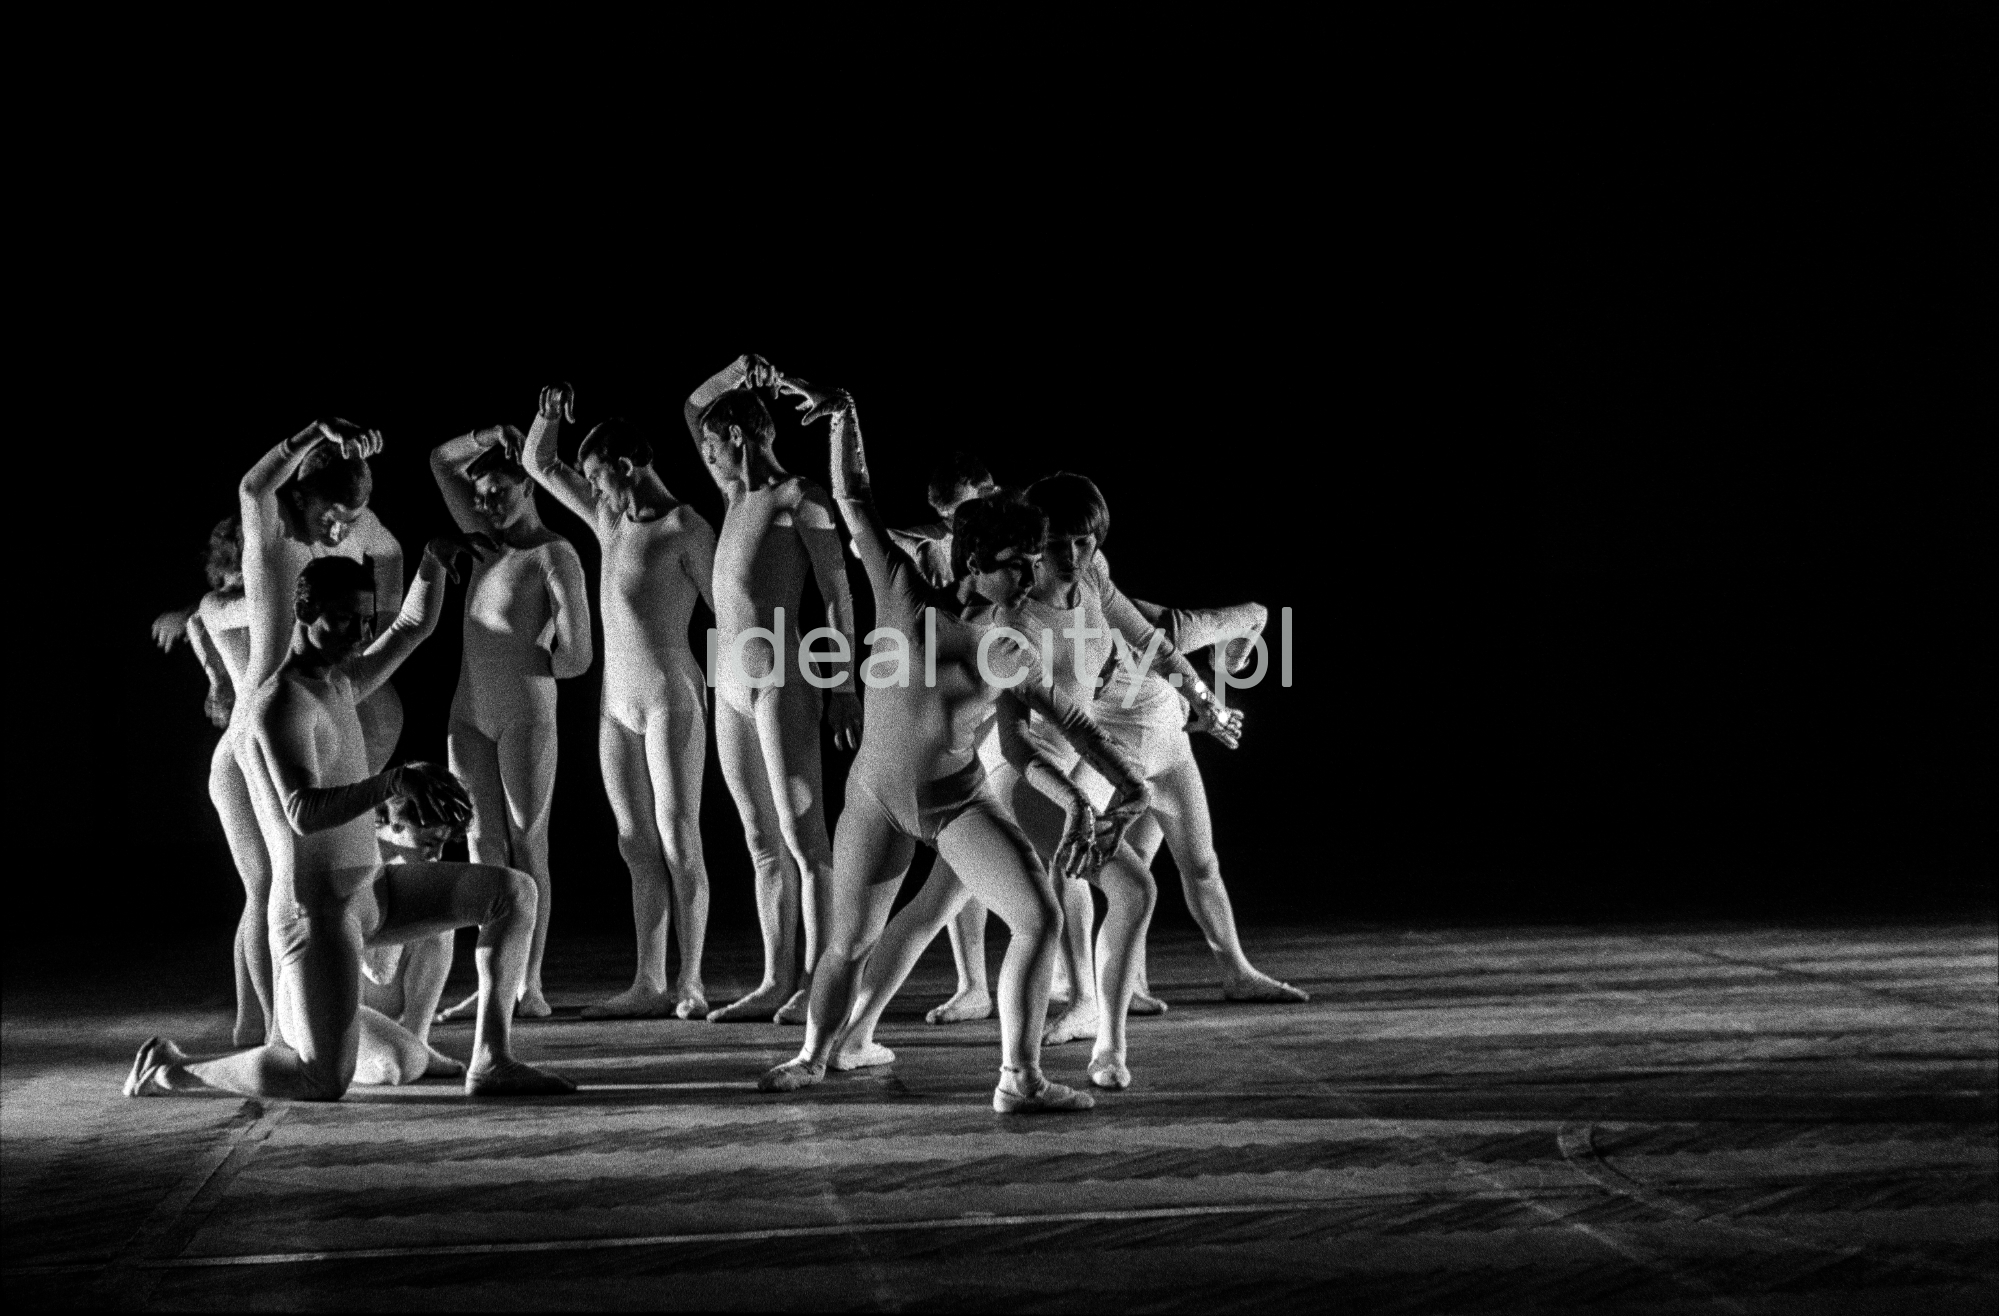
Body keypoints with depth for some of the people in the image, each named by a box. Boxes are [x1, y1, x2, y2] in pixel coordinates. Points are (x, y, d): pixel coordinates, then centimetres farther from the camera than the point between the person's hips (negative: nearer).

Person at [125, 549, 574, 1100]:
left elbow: (415, 625, 24)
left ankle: (491, 1062, 7)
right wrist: (397, 779, -44)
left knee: (514, 892, 3)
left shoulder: (339, 684, 13)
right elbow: (304, 813, -32)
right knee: (325, 1084, -18)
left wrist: (435, 559, 5)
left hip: (371, 889, 10)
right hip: (318, 909, -10)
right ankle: (172, 1069, 3)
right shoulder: (280, 705, -17)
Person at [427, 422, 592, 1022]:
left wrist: (521, 660, 1)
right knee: (484, 845, 4)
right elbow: (439, 461, 20)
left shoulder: (555, 556, -7)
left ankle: (530, 988, -3)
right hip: (469, 715, 6)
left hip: (527, 714, -6)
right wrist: (485, 441, 4)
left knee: (526, 846, -4)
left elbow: (575, 658, -13)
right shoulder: (490, 540, 12)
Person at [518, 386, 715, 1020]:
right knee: (638, 846, 5)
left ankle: (690, 984, -5)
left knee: (678, 839, -7)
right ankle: (648, 985, 6)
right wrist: (549, 415, 1)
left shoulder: (686, 530, -8)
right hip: (616, 703, 7)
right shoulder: (609, 517, 13)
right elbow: (538, 464, 20)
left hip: (671, 698, -7)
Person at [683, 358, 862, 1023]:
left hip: (780, 681, -8)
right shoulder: (737, 495, 17)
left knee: (802, 837, -8)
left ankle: (817, 981, -10)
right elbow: (693, 408, 28)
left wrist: (845, 686, -12)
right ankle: (776, 983, 7)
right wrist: (733, 374, 9)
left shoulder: (797, 496, -4)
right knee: (763, 843, 6)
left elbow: (838, 591, -7)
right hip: (730, 685, 8)